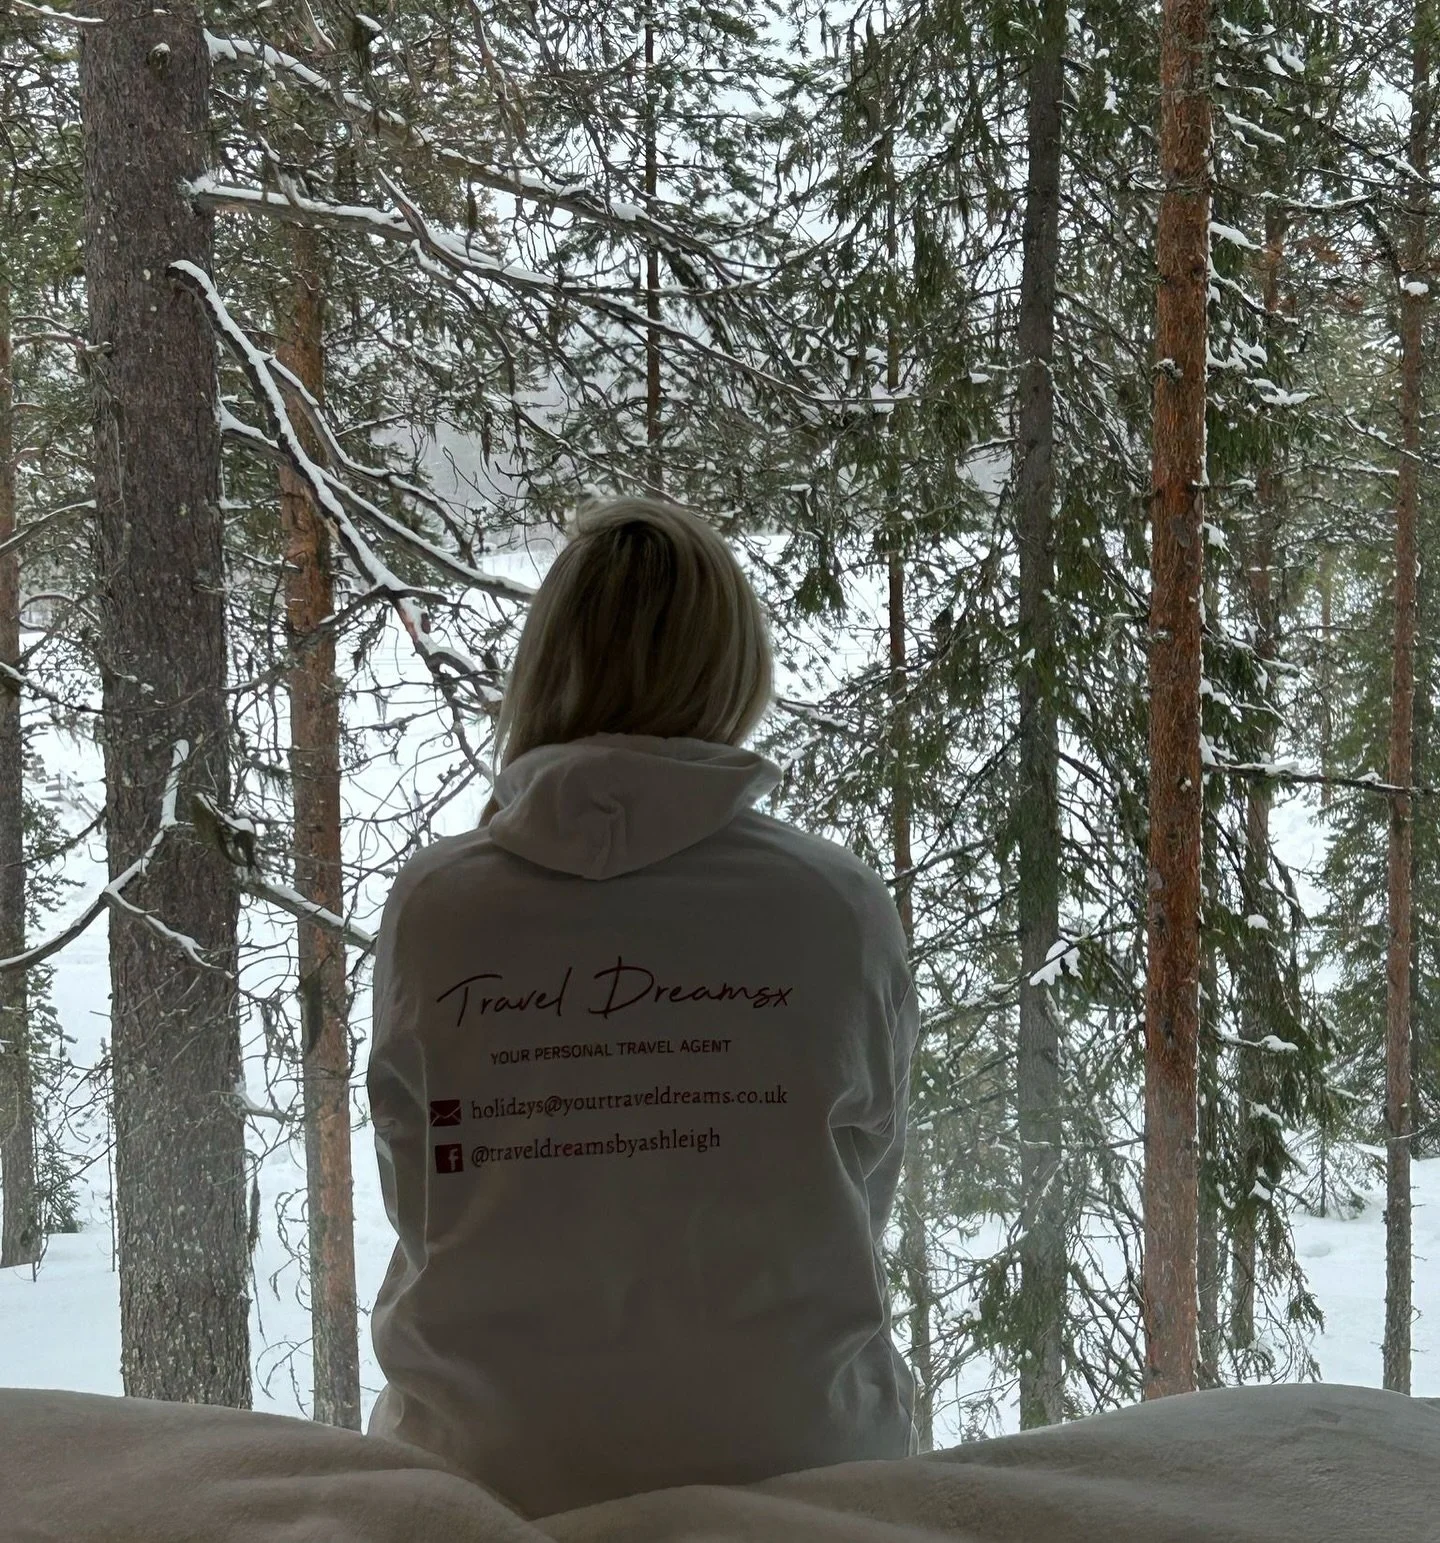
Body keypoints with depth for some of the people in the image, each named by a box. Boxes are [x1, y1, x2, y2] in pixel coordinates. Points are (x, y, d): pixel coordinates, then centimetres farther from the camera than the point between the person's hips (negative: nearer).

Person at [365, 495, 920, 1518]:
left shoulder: (431, 906, -9)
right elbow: (863, 1202, 2)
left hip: (491, 1465, 1)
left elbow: (418, 1209, 0)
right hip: (792, 1460, 0)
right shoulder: (842, 908, -10)